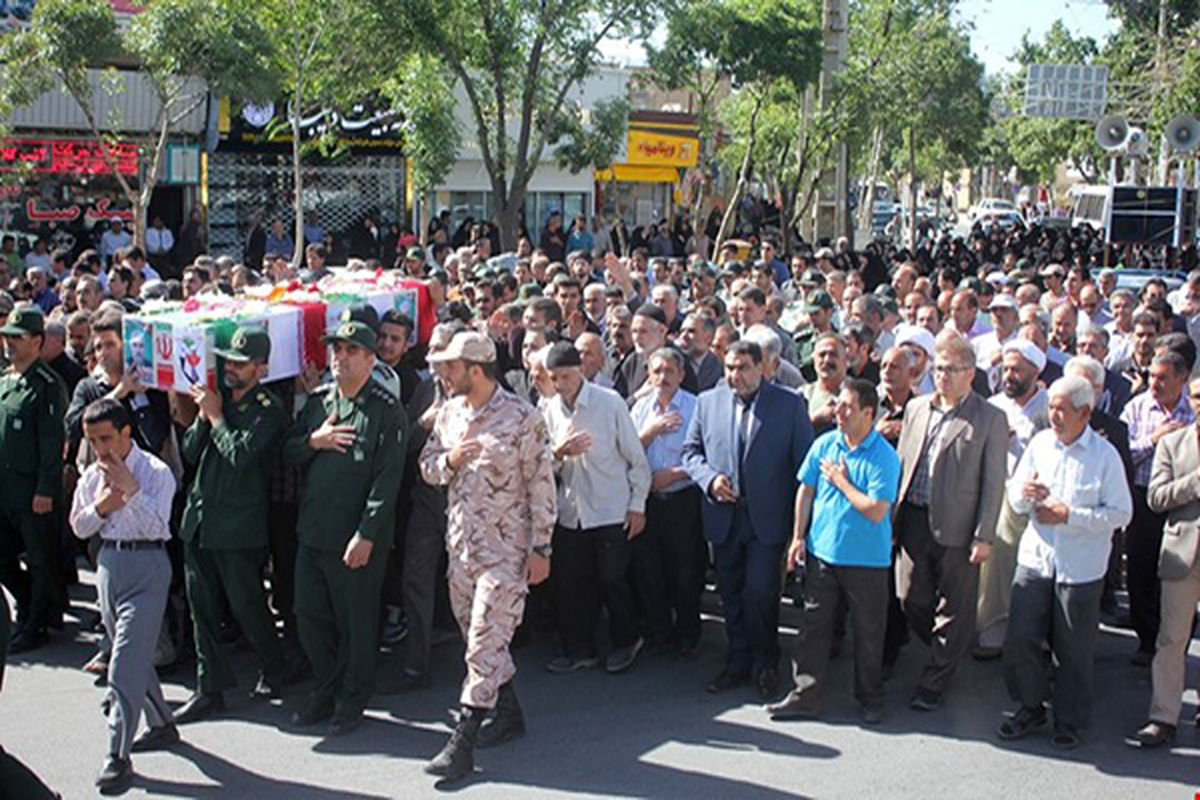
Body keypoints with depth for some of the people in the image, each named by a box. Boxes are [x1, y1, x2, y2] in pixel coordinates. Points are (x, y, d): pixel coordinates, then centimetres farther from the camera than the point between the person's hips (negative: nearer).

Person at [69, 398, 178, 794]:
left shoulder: (155, 472, -10)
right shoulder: (92, 475, 7)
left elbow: (156, 525, -19)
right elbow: (78, 526, 12)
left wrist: (130, 489, -26)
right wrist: (100, 507, -7)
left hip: (146, 564, -7)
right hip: (108, 563, 7)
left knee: (126, 664, -11)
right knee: (135, 657, 17)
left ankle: (118, 756, -8)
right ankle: (161, 724, 35)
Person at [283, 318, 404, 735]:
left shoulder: (385, 409, -10)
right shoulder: (317, 401, 9)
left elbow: (387, 477, -14)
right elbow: (287, 452, 15)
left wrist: (366, 535, -17)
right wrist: (313, 441, -7)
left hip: (357, 540, -6)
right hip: (312, 532, 6)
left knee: (357, 624, 6)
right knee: (309, 617, 14)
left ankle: (351, 701, 23)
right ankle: (325, 692, 32)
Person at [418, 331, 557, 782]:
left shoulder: (522, 418, -12)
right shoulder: (449, 414, 7)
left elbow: (541, 485, -10)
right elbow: (428, 467, 13)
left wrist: (540, 548, -10)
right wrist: (450, 460, -10)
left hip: (506, 550, -7)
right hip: (460, 545, 7)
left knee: (485, 644, -7)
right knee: (479, 637, 16)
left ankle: (462, 745, -5)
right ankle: (510, 713, 34)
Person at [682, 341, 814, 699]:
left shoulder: (790, 404, -3)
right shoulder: (707, 401, 6)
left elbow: (804, 462, -2)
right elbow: (690, 450, 11)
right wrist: (709, 478, -9)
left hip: (767, 518, -3)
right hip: (723, 517, 3)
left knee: (760, 592, -7)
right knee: (731, 595, 12)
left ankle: (765, 664, 14)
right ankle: (738, 663, 27)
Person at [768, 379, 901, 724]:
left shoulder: (885, 457, -14)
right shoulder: (824, 444, 1)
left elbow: (876, 511, -21)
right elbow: (806, 491, 9)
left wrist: (842, 482, -14)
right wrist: (798, 537, 9)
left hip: (866, 559, -4)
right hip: (822, 551, 4)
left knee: (868, 631, 9)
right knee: (814, 624, 8)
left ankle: (870, 698, 24)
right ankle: (806, 694, 17)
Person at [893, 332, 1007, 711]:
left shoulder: (990, 419, -4)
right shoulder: (916, 408, 10)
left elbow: (993, 482, -6)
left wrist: (983, 537, -10)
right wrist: (893, 516, 8)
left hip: (957, 528, -4)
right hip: (914, 520, 4)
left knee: (953, 609, 4)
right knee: (912, 601, 9)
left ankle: (933, 684, 17)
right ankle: (947, 655, 35)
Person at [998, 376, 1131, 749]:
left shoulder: (1105, 455, -7)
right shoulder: (1039, 443, 4)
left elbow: (1120, 512, -10)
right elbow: (1015, 500, 10)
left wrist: (1068, 515, -17)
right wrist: (1023, 493, -14)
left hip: (1080, 569, -3)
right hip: (1035, 559, 3)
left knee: (1074, 651, 6)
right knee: (1019, 639, 3)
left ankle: (1069, 721, 24)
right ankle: (1031, 707, 24)